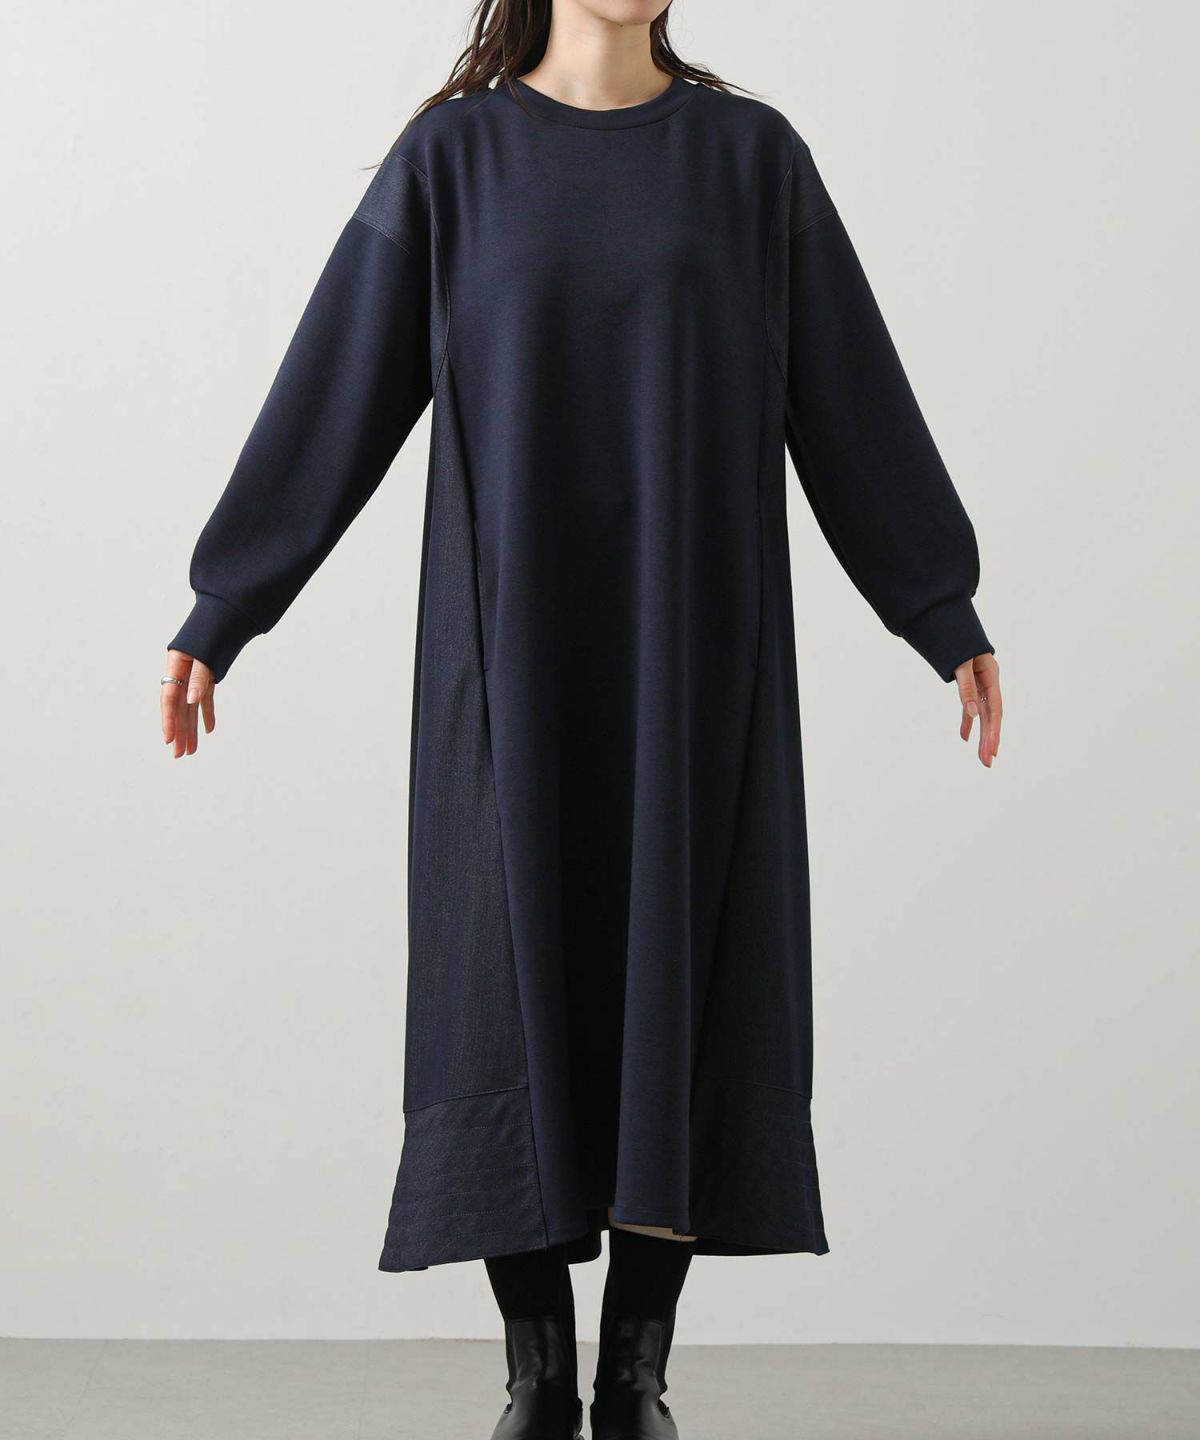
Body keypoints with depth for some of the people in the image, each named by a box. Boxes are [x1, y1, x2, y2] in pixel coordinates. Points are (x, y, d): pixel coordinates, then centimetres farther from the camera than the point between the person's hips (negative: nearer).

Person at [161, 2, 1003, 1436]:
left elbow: (850, 390, 8)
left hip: (697, 637, 1)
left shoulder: (752, 154, 7)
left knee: (680, 982, 0)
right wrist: (218, 612, 0)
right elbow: (335, 391, 3)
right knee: (515, 990, -1)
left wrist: (950, 614, 7)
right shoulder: (450, 158, 5)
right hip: (515, 641, 0)